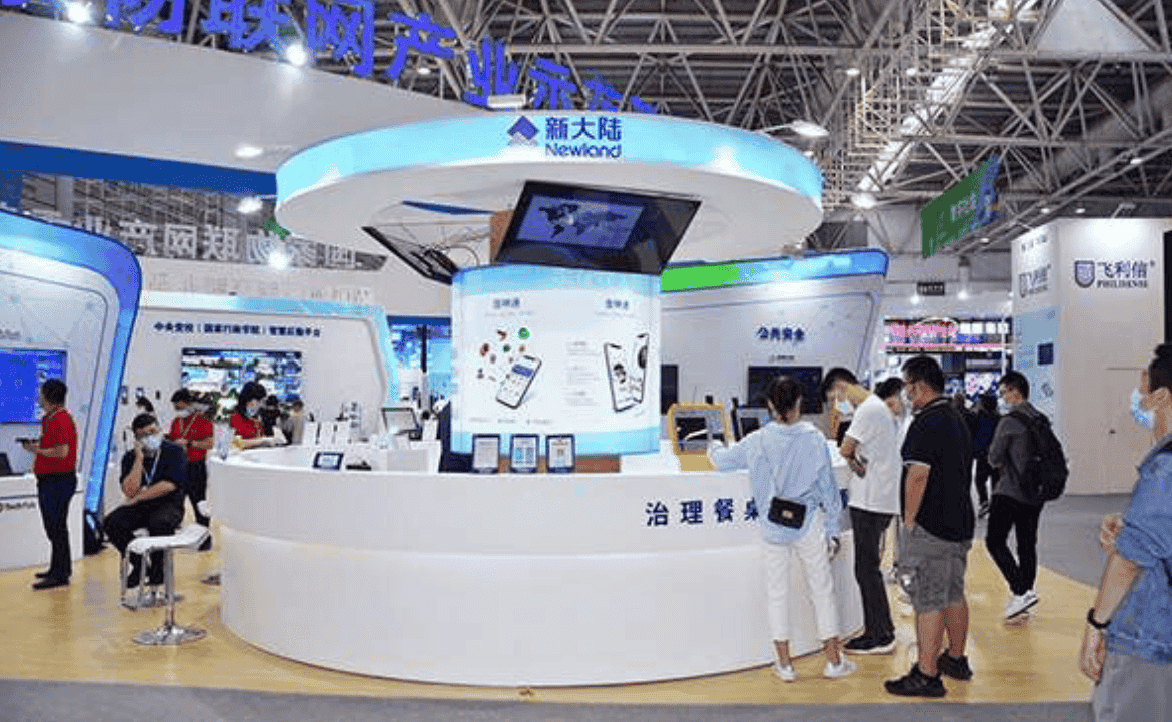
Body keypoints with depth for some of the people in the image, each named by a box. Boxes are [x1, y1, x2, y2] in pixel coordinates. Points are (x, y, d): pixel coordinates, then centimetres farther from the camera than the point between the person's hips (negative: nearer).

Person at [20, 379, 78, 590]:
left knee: (57, 528, -6)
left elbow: (62, 451, -25)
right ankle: (58, 569, 27)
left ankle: (60, 574, -1)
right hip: (48, 479, 11)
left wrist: (37, 450, -14)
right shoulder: (49, 418, 15)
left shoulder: (61, 420, -18)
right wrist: (34, 444, 8)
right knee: (54, 527, 17)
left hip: (59, 480, -11)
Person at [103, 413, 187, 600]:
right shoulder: (130, 457, 6)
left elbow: (169, 485, -14)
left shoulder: (174, 452, -3)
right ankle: (138, 564, -1)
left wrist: (138, 498, -9)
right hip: (139, 508, 4)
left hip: (169, 505, -4)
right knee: (111, 523, -21)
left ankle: (158, 567, -9)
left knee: (159, 522, -36)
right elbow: (130, 491, -7)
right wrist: (139, 460, -11)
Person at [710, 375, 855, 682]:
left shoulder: (758, 441, -9)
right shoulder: (815, 439, -11)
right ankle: (834, 660, 23)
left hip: (773, 527, 1)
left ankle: (785, 664, 19)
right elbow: (827, 487, -3)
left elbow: (723, 459, 6)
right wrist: (833, 527, 8)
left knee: (777, 593, 12)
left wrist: (714, 449, 30)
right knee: (822, 590, 13)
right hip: (809, 524, 0)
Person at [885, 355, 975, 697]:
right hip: (960, 523, 10)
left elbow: (918, 476, -23)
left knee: (928, 602, -4)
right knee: (954, 595, 20)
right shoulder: (957, 418, 13)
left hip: (930, 528, -10)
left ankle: (927, 675, 1)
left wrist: (909, 521, -13)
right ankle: (956, 659, 33)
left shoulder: (926, 423, -18)